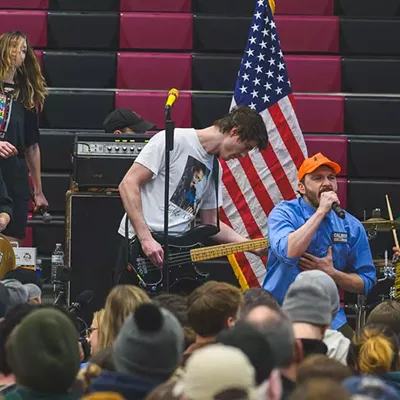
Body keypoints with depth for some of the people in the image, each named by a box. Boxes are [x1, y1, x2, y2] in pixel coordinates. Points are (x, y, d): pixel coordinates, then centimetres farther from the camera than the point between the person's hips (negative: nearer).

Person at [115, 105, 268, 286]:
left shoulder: (214, 168, 16)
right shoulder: (174, 141, -8)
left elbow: (211, 223, 23)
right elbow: (128, 184, -14)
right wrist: (146, 238, -20)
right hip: (140, 244, -7)